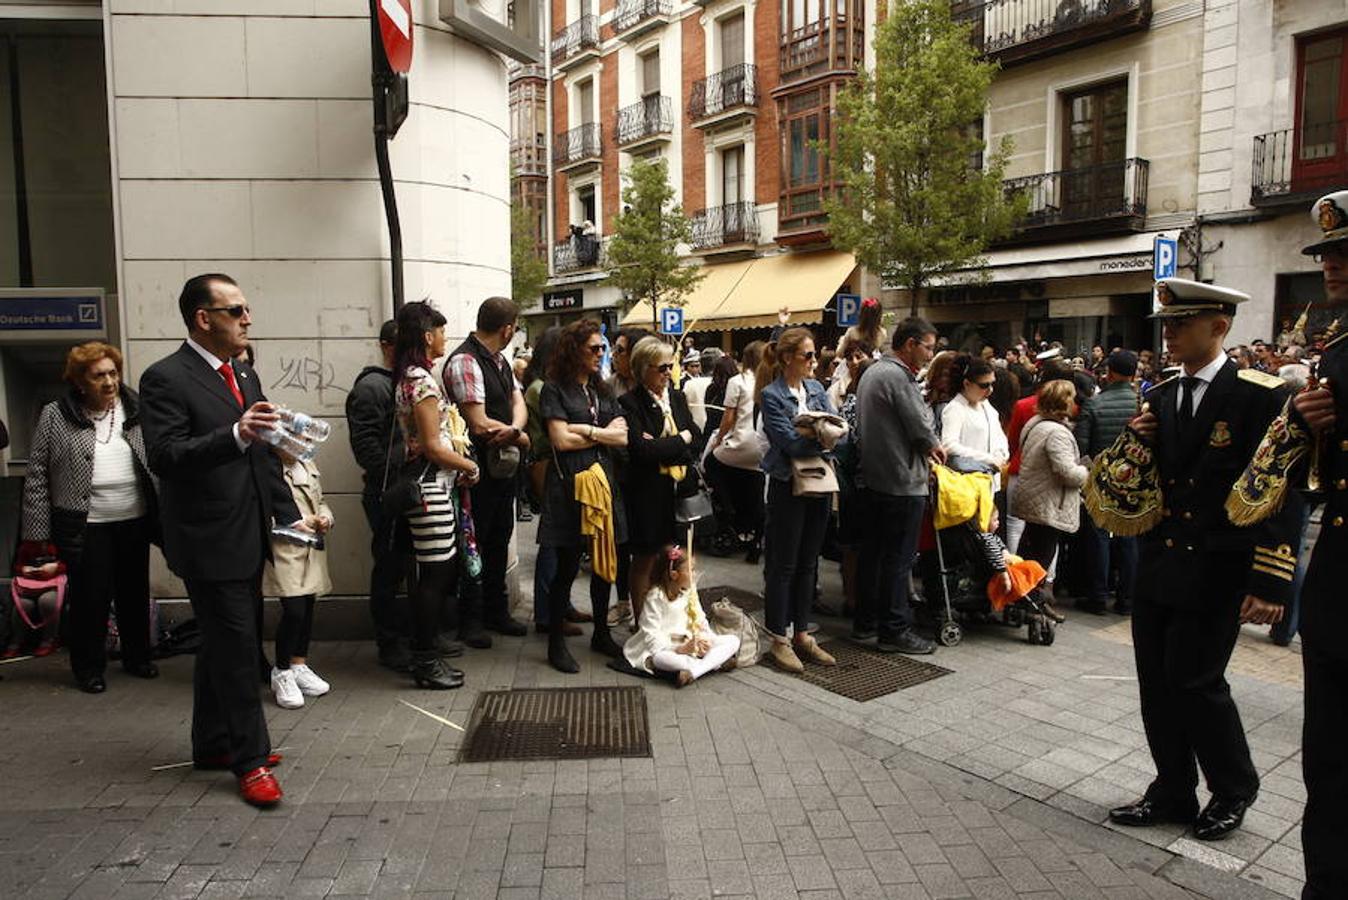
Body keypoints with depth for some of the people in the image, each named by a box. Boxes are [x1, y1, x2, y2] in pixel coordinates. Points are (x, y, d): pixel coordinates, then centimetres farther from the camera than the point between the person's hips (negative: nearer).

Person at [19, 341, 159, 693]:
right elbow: (36, 476, -1)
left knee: (135, 593, 13)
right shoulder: (55, 416, -3)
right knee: (90, 597, 4)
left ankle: (137, 657, 29)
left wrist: (159, 518, 2)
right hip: (84, 527, -3)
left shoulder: (137, 410, 3)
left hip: (134, 522, 3)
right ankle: (89, 668, 21)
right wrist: (38, 532, -5)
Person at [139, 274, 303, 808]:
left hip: (248, 539, 8)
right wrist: (236, 434, -35)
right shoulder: (166, 379, -12)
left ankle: (214, 744, 33)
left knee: (221, 645, 18)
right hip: (209, 542, -8)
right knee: (237, 649, -3)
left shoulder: (244, 376, 13)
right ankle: (250, 760, 10)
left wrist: (288, 514, 12)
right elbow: (164, 457, -22)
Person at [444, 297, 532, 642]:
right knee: (475, 545, 4)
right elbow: (479, 424, -23)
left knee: (500, 540, 18)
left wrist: (514, 428, -19)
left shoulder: (500, 361, 12)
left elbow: (519, 403, 5)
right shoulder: (464, 362, -18)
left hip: (504, 466, 9)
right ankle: (469, 621, 19)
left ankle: (497, 611, 33)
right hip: (479, 469, -9)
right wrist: (522, 439, -8)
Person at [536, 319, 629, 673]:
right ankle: (556, 643, 13)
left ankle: (601, 634, 27)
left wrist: (586, 430, -8)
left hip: (603, 480, 6)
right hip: (569, 482, -6)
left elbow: (623, 437, 5)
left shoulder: (601, 391, 16)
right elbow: (561, 440, -12)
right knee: (567, 566, 0)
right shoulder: (555, 389, -1)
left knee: (604, 561, 11)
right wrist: (605, 433, -2)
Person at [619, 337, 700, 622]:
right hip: (648, 492, -5)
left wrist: (662, 446, -13)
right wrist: (680, 440, -10)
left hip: (679, 489, 5)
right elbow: (641, 449, -20)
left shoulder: (677, 397, 9)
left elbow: (696, 434, 2)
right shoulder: (630, 403, -11)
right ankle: (641, 623, 20)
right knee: (646, 560, 6)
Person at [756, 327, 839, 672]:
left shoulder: (816, 389, 10)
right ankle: (779, 640, 12)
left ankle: (801, 634, 24)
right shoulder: (771, 395, -9)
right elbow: (790, 442, -17)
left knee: (807, 564, 13)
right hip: (788, 486, -6)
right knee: (783, 566, 2)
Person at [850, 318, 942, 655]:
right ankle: (894, 630, 7)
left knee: (872, 552, 14)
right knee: (898, 558, -1)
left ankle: (865, 624, 22)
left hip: (872, 478, 10)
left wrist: (925, 447, 14)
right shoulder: (898, 376, -17)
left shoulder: (872, 371, 14)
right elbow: (921, 426, -15)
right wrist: (935, 446, 6)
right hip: (903, 482, -10)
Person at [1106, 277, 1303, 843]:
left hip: (1214, 570, -6)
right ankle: (1173, 792, 28)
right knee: (1157, 684, 11)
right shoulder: (1159, 397, 9)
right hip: (1159, 563, 6)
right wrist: (1138, 446, -5)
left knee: (1195, 681, -1)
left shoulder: (1260, 396, -10)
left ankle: (1233, 788, 26)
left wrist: (1270, 582, -16)